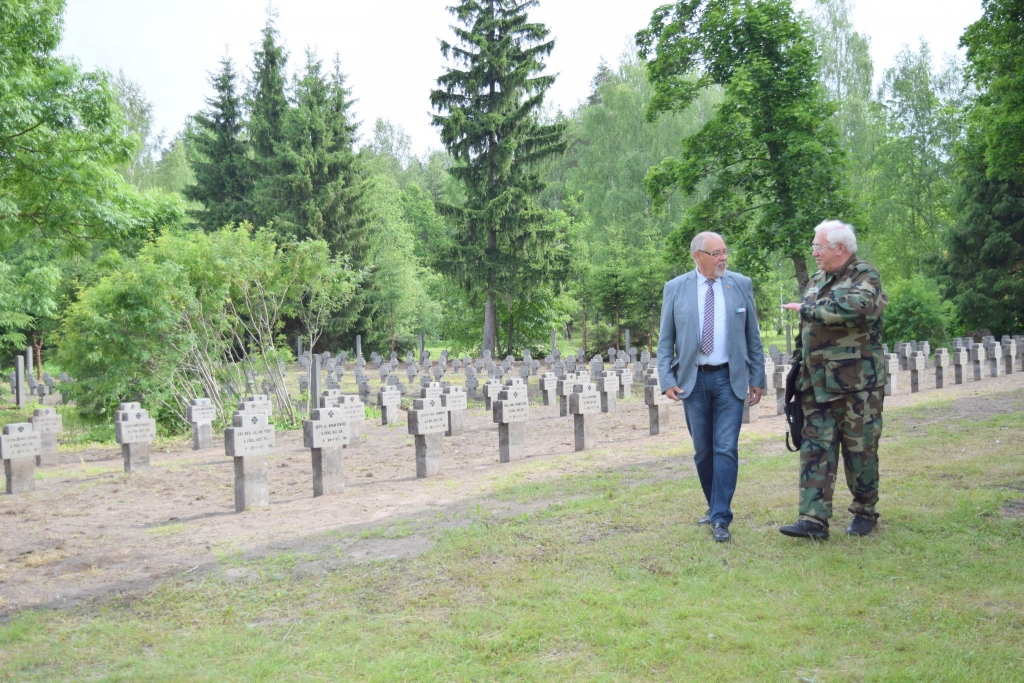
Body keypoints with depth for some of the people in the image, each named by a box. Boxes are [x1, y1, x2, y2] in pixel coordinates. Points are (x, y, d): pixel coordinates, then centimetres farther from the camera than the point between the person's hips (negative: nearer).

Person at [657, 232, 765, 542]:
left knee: (726, 449, -6)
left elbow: (753, 336, 7)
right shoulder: (675, 289, 1)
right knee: (702, 452, 9)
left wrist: (757, 378, 5)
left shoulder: (741, 284, 3)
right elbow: (665, 340, 3)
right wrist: (667, 379, -6)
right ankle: (715, 507, 26)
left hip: (729, 378, -1)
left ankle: (721, 519, -2)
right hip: (692, 379, 1)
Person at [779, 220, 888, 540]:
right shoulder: (817, 280, 15)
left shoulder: (865, 276, -7)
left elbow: (850, 309, -30)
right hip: (818, 383, 6)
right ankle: (814, 519, 0)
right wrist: (799, 363, 19)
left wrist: (806, 308, -18)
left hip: (856, 383, -6)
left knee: (860, 449, 5)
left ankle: (865, 512, 21)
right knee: (815, 448, 0)